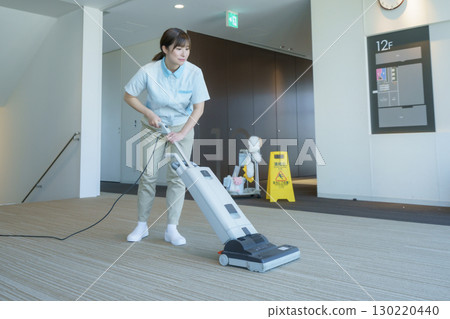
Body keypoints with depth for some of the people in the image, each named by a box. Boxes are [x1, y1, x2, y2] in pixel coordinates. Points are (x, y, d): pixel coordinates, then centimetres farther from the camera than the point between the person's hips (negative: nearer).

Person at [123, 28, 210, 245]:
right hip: (153, 126, 0)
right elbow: (128, 96, -7)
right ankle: (141, 226, 14)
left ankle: (171, 229, 4)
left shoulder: (194, 72, -19)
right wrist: (149, 113, -19)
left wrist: (182, 133, -23)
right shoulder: (148, 71, -21)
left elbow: (199, 108, -14)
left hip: (182, 127, 1)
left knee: (177, 176, -5)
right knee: (148, 175, -1)